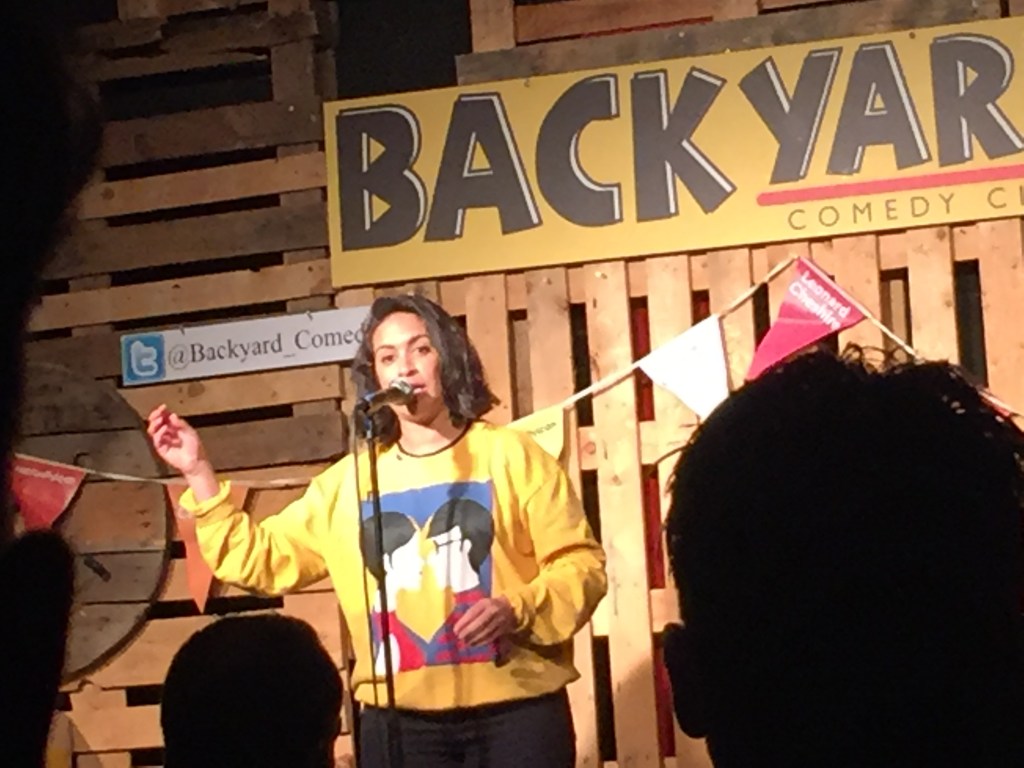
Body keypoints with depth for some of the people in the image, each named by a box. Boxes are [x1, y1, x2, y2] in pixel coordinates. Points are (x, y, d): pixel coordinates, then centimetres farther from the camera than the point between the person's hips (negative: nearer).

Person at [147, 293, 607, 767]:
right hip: (398, 724, 3)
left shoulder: (509, 455, 3)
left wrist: (518, 610, -18)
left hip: (514, 714, -3)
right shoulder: (348, 480, 13)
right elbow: (261, 559, 14)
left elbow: (581, 562, 0)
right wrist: (198, 473, 8)